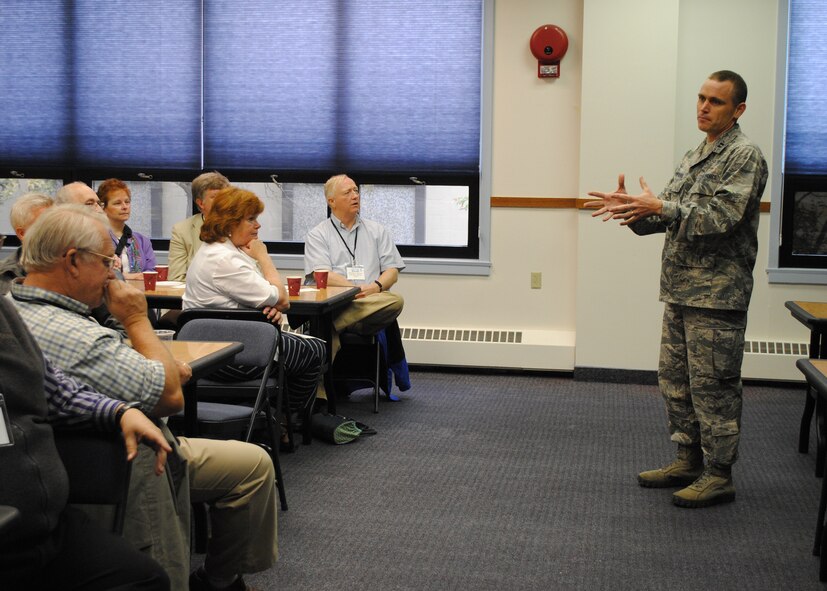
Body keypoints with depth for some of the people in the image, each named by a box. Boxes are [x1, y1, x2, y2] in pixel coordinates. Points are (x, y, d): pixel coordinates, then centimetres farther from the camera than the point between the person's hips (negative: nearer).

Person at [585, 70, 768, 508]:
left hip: (716, 295, -9)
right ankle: (688, 460, 27)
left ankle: (718, 476, 9)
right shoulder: (694, 156, 17)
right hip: (680, 291, 9)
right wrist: (632, 208, -1)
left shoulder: (744, 156, -10)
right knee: (675, 378, 14)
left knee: (712, 386, -2)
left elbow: (723, 216, -22)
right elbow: (669, 215, 16)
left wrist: (662, 208, -25)